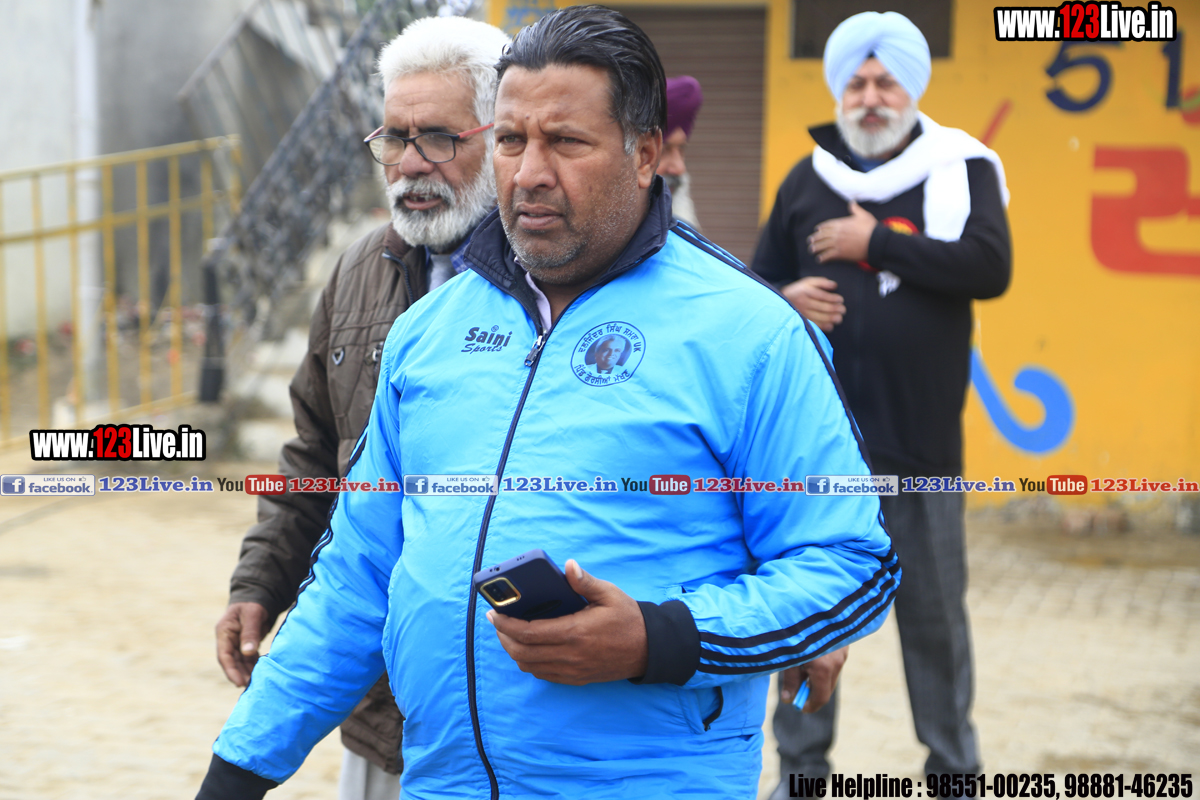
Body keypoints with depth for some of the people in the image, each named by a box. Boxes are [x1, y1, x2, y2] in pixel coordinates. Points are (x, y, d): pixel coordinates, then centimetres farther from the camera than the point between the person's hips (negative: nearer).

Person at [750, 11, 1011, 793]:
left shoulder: (961, 167, 0)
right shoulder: (808, 179, 8)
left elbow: (990, 267, -15)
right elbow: (760, 280, 16)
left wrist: (876, 243, -15)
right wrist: (788, 299, -7)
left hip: (921, 441, -2)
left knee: (935, 612, 8)